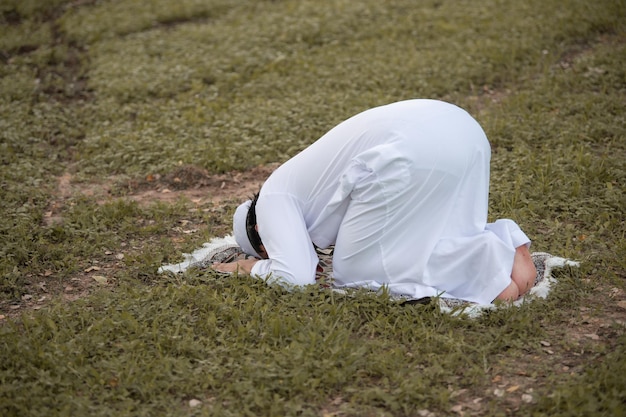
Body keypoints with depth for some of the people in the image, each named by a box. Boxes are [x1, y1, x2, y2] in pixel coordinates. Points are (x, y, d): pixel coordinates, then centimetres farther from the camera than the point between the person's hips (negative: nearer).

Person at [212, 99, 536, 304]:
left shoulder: (272, 199, 12)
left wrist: (251, 266, 19)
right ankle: (505, 244, 2)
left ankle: (486, 262, -9)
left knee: (356, 266, 4)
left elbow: (296, 276, -2)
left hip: (415, 151, -9)